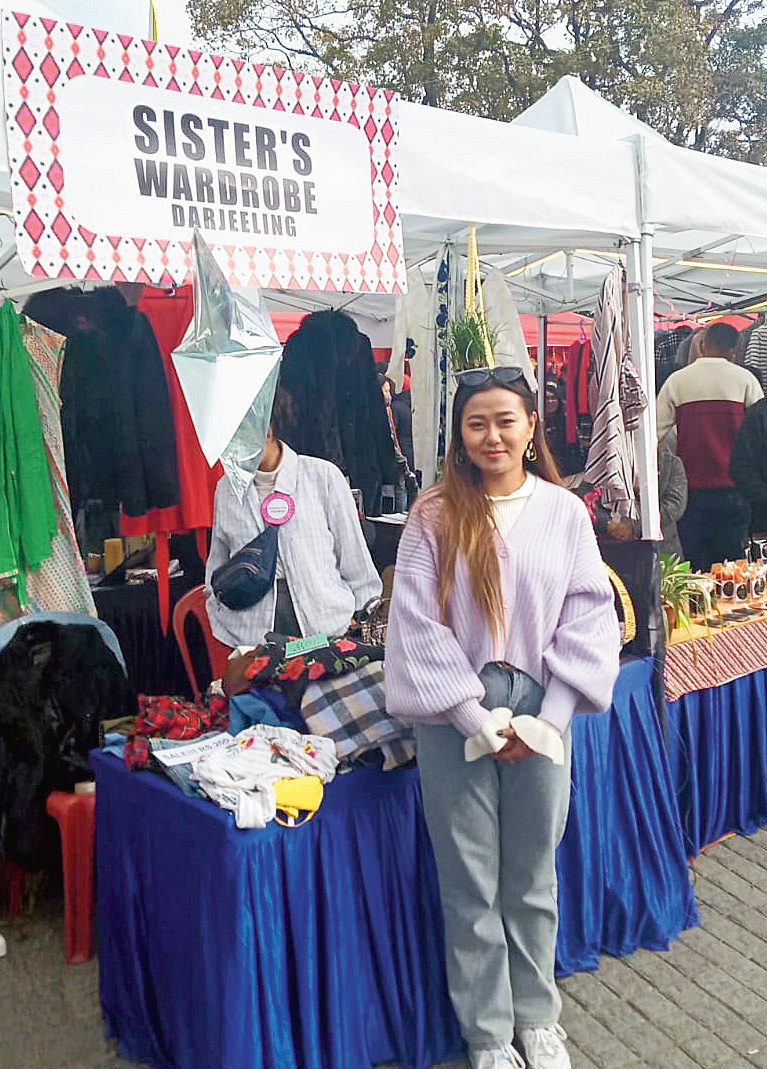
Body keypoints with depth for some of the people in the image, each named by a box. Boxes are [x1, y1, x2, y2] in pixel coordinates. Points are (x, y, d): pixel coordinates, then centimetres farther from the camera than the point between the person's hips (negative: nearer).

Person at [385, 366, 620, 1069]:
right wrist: (475, 715, -11)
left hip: (540, 714, 1)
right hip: (456, 717, -1)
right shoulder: (434, 517, -2)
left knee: (534, 877, 15)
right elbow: (417, 624, -6)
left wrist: (548, 717, -7)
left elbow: (589, 616, 1)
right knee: (472, 885, 9)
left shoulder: (564, 511, 2)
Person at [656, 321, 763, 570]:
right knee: (730, 567, 5)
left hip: (691, 488, 1)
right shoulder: (744, 378, 2)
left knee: (694, 564, 6)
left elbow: (656, 431, 2)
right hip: (732, 488, 0)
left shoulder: (677, 380, 2)